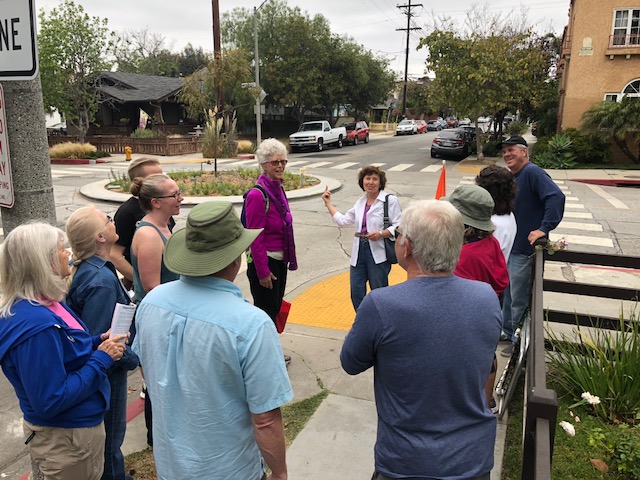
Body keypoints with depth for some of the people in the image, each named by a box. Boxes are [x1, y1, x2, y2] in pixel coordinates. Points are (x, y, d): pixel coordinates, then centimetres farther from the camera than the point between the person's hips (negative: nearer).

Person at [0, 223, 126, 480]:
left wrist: (97, 343, -3)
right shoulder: (36, 324, -30)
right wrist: (102, 358, -24)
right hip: (67, 439, -9)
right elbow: (51, 401, -29)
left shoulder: (45, 305, 1)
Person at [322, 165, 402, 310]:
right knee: (356, 293, 5)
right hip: (359, 252, 6)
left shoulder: (390, 200, -3)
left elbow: (398, 227, -8)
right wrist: (328, 203, 23)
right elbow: (343, 220, 20)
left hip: (378, 253, -6)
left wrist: (380, 234, -22)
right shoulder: (360, 202, 17)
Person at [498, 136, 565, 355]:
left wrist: (545, 228, -32)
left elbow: (556, 197, -30)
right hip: (508, 246, 10)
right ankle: (507, 332, 39)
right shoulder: (512, 177, 11)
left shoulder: (533, 173, -18)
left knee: (519, 299, 3)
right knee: (507, 293, 22)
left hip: (524, 249, -10)